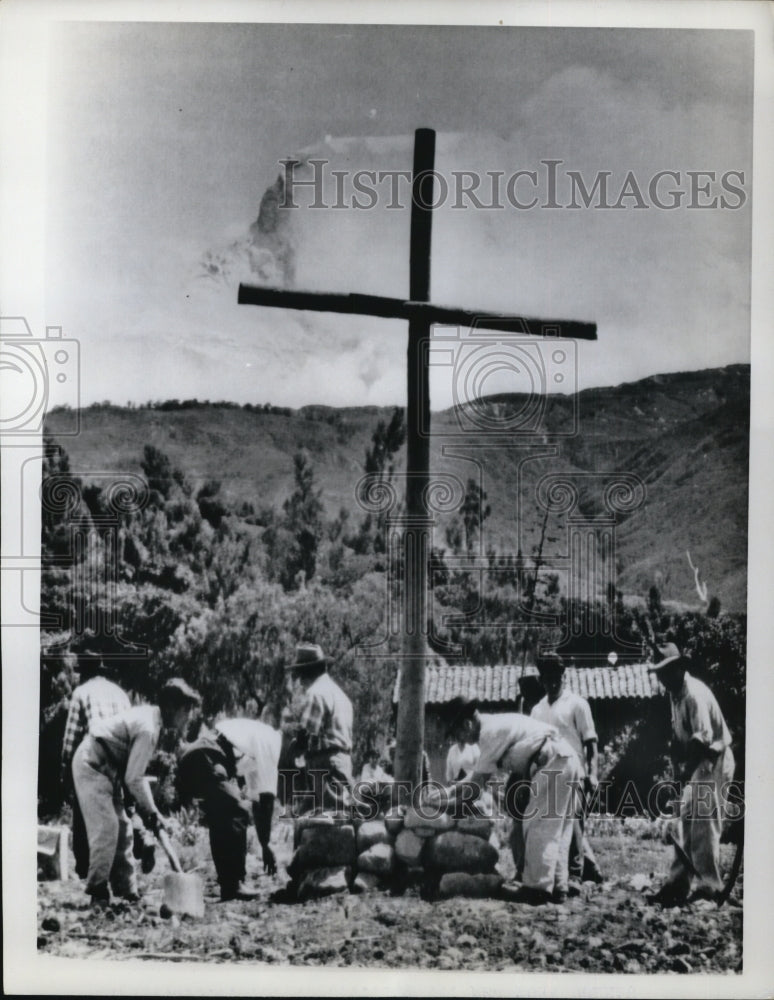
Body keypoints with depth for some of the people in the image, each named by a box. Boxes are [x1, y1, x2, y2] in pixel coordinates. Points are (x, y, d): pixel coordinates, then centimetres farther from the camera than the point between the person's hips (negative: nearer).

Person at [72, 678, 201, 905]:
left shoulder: (150, 716, 4)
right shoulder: (148, 729, -25)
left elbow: (134, 772, 11)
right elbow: (133, 778, -22)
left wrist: (146, 809, 8)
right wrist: (152, 812, -12)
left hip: (105, 766, 10)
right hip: (92, 765, -10)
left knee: (122, 828, 9)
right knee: (106, 827, -12)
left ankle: (126, 889, 14)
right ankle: (98, 891, -2)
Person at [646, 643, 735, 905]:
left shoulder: (695, 694, -21)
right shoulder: (675, 694, 8)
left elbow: (704, 737, -26)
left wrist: (687, 771, -22)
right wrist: (677, 766, 2)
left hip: (712, 760, -9)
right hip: (696, 762, 9)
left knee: (704, 825, -6)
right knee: (686, 821, 10)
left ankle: (709, 887, 2)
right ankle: (678, 883, 14)